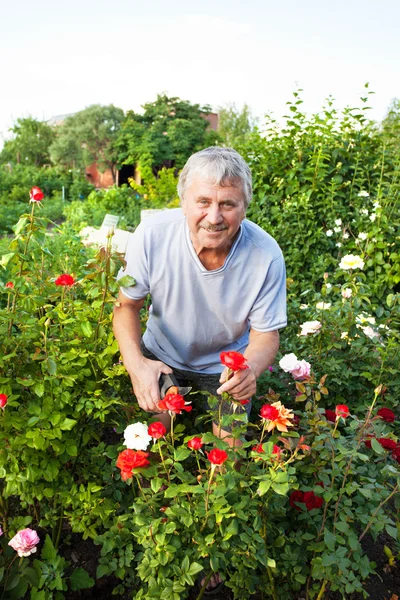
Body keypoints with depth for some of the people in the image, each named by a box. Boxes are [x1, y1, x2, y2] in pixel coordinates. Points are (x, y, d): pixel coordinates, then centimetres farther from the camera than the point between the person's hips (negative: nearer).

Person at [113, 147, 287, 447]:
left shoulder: (266, 255, -29)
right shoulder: (152, 234, -28)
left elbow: (266, 332, -17)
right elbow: (127, 304, -15)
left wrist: (251, 368, -40)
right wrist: (135, 363, -32)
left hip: (227, 364, 0)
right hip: (161, 356, 1)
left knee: (230, 448, 10)